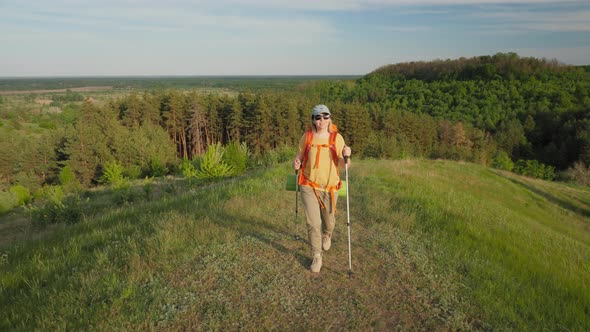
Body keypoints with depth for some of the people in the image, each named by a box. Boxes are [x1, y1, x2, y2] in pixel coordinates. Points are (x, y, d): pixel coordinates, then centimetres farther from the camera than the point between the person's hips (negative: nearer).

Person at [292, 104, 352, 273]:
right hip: (309, 185, 0)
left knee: (328, 219, 16)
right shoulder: (307, 137, -2)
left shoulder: (337, 138, -4)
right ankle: (316, 256, 14)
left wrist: (346, 156, -24)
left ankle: (327, 234, 53)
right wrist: (296, 163, -12)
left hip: (329, 186, 1)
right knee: (313, 222, -5)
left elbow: (343, 164, -3)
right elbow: (300, 155, 10)